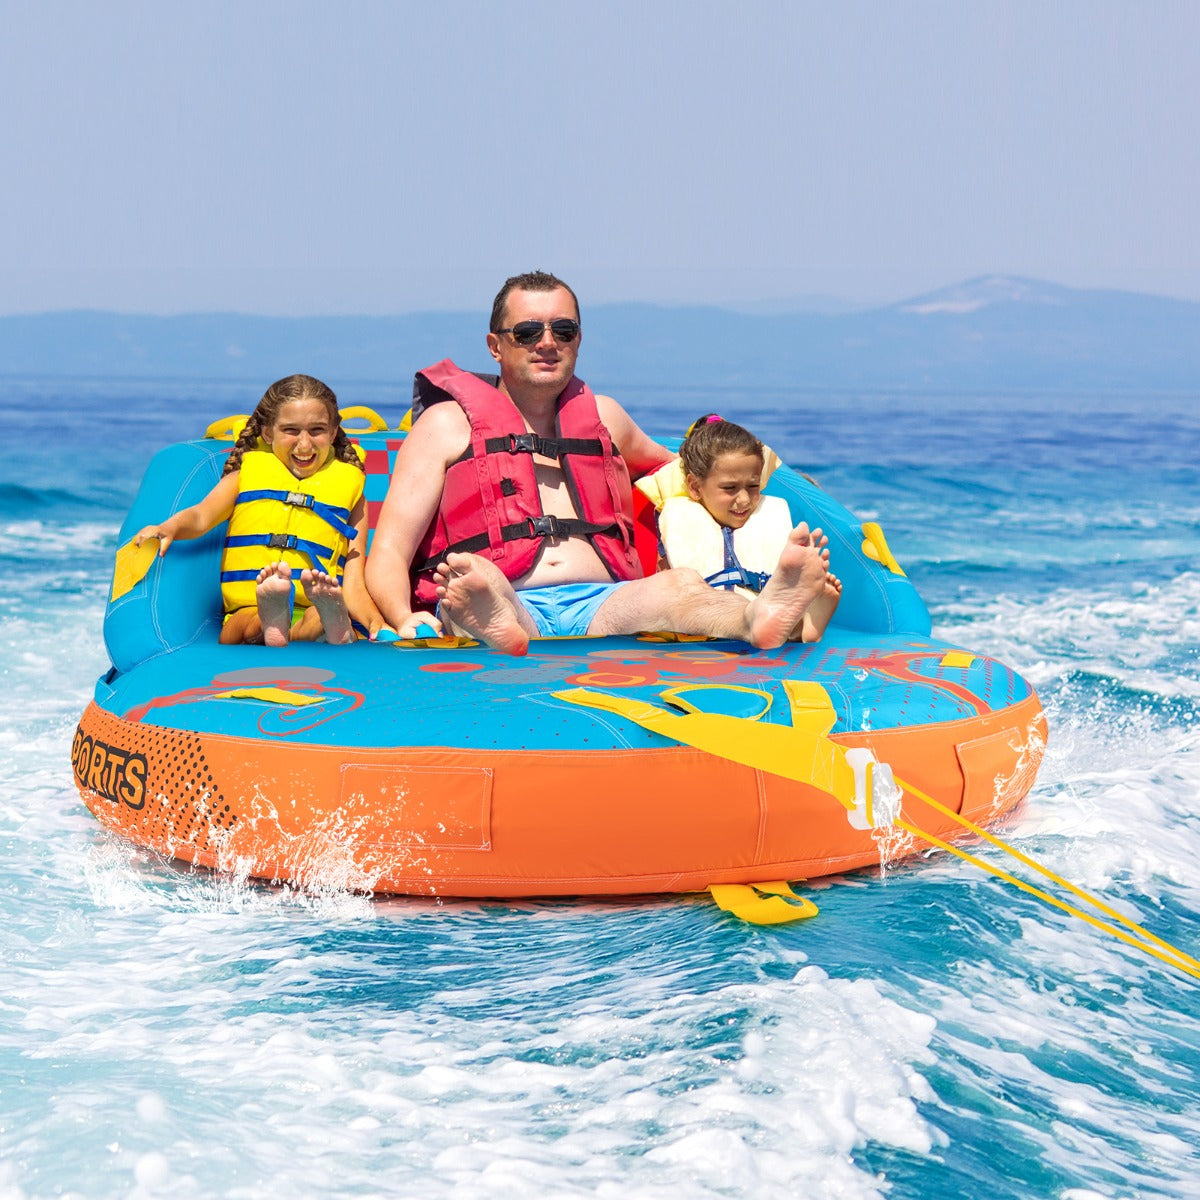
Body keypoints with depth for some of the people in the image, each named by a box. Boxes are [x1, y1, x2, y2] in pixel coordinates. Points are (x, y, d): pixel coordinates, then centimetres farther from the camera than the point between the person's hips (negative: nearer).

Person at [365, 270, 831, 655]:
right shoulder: (448, 425, 15)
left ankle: (758, 616, -64)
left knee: (676, 586, -32)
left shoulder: (604, 417, 28)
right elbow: (389, 551, 6)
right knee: (468, 577, -39)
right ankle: (492, 625, -74)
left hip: (601, 606, 3)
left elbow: (662, 462, 52)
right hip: (505, 606, -3)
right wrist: (405, 620, -15)